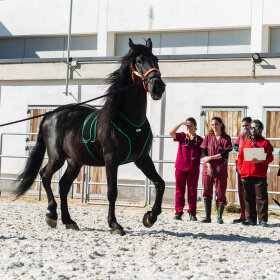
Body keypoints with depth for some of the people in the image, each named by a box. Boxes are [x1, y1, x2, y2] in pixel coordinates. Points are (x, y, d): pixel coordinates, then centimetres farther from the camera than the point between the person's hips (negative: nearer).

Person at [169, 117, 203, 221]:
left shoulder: (199, 140, 7)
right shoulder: (182, 136, 7)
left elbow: (202, 154, 11)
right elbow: (171, 133, -10)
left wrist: (197, 158, -9)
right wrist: (181, 123, -14)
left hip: (193, 169, 0)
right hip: (180, 167, 0)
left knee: (192, 191, 3)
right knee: (179, 190, 2)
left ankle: (192, 213, 8)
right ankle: (178, 212, 5)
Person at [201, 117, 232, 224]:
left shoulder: (226, 138, 4)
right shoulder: (208, 137, 11)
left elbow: (225, 153, -6)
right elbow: (204, 153, 4)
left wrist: (210, 157, -10)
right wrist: (208, 165, -9)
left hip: (221, 170, -2)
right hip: (207, 169, 2)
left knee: (220, 193, -3)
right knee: (207, 192, 0)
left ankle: (219, 217, 3)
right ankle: (207, 216, 5)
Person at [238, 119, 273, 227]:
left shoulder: (265, 143, 4)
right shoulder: (246, 142, 17)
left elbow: (270, 158, -2)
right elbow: (240, 156, 21)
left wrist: (260, 161, -19)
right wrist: (241, 168, 9)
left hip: (260, 175, -4)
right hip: (246, 175, 4)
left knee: (261, 198, -5)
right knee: (248, 198, 7)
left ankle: (263, 219, -1)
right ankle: (251, 219, 13)